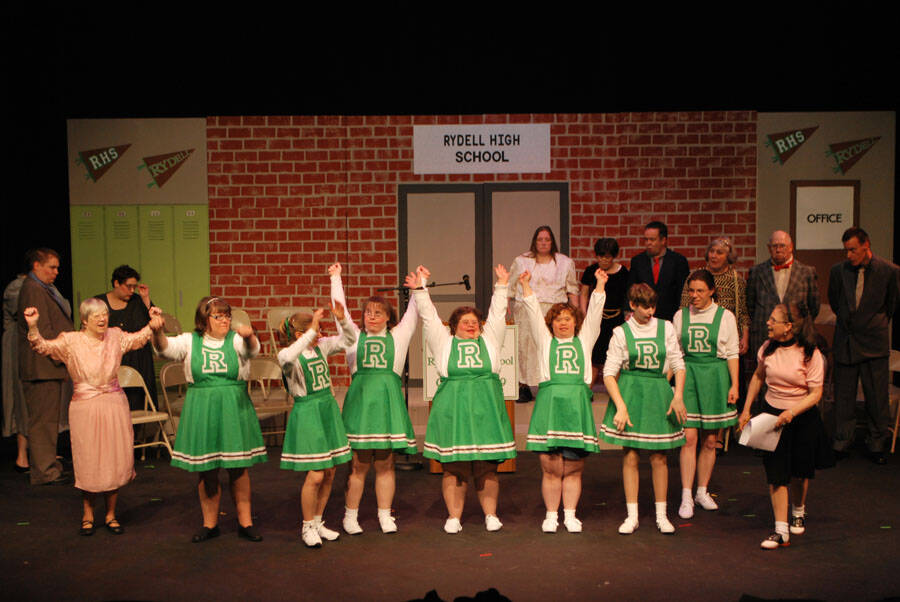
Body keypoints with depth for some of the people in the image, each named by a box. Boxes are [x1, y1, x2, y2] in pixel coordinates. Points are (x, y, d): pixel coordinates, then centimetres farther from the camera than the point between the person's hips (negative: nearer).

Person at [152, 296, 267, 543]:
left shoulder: (236, 340, 0)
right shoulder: (190, 341, 4)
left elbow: (251, 348, -21)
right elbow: (165, 347, -12)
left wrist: (249, 335, -45)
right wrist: (157, 332, -34)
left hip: (234, 409, -1)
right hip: (201, 409, 1)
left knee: (239, 468, 5)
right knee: (205, 470, 7)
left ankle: (245, 522, 19)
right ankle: (210, 523, 23)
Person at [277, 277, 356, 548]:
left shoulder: (321, 346, 7)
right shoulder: (287, 355, -11)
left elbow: (350, 339, 9)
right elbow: (290, 356, -36)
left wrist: (342, 319, -9)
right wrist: (312, 329, -37)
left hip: (328, 409, 6)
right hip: (307, 413, -6)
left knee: (329, 473, 9)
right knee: (315, 475, -8)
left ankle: (318, 522, 25)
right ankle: (307, 526, 11)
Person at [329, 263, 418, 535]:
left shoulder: (398, 336, 14)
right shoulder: (354, 336, 13)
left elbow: (413, 313, 12)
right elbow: (340, 309, 14)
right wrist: (336, 278, 15)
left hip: (387, 399, 1)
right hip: (359, 397, 0)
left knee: (385, 463, 6)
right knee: (358, 463, 1)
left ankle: (385, 515, 15)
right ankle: (350, 515, 12)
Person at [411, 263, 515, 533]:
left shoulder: (489, 339, 17)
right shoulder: (444, 341, 13)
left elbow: (497, 314, 17)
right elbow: (428, 316, 11)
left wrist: (501, 286, 13)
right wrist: (420, 289, 5)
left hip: (485, 405, 1)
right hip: (452, 406, -1)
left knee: (487, 466, 4)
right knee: (454, 466, 1)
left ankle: (491, 514, 14)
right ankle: (454, 517, 9)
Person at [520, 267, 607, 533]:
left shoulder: (584, 339, 19)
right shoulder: (545, 340, 17)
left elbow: (594, 312, 13)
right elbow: (533, 312, 10)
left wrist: (600, 284, 7)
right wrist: (526, 286, 4)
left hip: (577, 402, 1)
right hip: (550, 399, -1)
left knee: (573, 467, 4)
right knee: (550, 466, -1)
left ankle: (570, 514, 16)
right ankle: (551, 514, 12)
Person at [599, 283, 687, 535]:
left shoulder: (665, 328, 4)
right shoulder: (621, 333, -2)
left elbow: (678, 365, 7)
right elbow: (609, 373, -4)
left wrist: (678, 396, -5)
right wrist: (620, 406, -12)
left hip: (658, 393, 1)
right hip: (630, 392, -1)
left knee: (659, 456, 4)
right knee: (630, 456, 1)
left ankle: (661, 515, 17)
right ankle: (632, 516, 11)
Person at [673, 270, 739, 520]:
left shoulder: (725, 316, 3)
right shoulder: (680, 316, 7)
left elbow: (732, 354, 5)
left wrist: (734, 385, -1)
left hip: (715, 376, 0)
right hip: (687, 375, 0)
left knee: (710, 440, 6)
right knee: (689, 437, -8)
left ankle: (702, 491, 20)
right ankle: (686, 496, -4)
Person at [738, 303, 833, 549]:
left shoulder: (810, 354, -16)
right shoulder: (768, 348, -3)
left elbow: (815, 394, -14)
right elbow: (758, 377, 12)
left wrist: (791, 413, -27)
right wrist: (746, 410, 11)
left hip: (803, 418, -2)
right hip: (771, 413, 2)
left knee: (799, 472, 13)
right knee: (776, 472, -4)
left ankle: (798, 511, 43)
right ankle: (781, 531, 1)